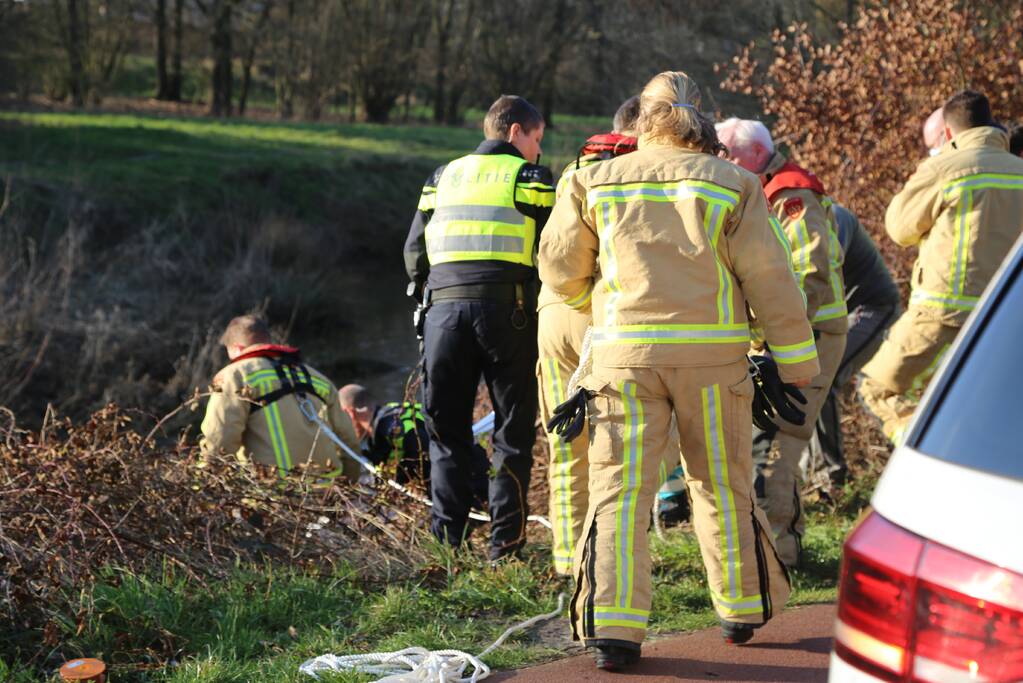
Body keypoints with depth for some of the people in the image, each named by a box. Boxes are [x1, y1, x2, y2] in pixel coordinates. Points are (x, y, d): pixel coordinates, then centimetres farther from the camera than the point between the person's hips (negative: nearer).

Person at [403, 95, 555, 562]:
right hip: (507, 311, -3)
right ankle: (504, 539, 2)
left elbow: (414, 250, 15)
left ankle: (445, 533, 4)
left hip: (444, 308, 3)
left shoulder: (443, 177, 19)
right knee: (513, 430, 5)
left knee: (447, 427, 10)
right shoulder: (530, 177, 7)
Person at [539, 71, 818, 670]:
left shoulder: (597, 182, 6)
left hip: (626, 351, 0)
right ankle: (742, 609, 26)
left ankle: (614, 625, -10)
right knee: (723, 486, 14)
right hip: (713, 353, 0)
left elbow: (559, 272, 11)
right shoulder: (731, 184, 2)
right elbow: (770, 280, -1)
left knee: (619, 490, 1)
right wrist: (797, 361, 5)